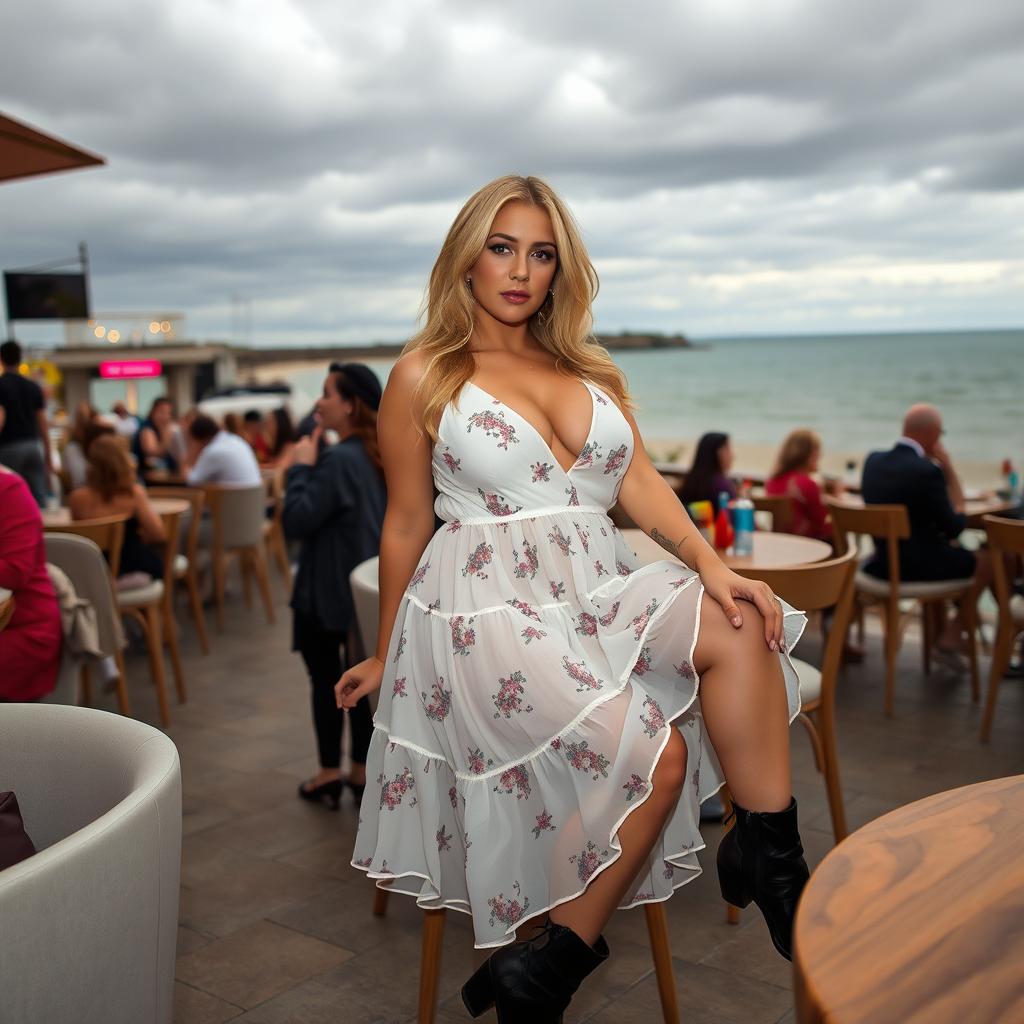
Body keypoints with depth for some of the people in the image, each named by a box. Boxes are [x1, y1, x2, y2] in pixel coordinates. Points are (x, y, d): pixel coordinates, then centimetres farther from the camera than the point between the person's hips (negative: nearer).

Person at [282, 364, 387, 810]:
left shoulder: (338, 460, -21)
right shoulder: (382, 454, 6)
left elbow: (295, 521, -23)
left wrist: (301, 467, -12)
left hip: (328, 592, -7)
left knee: (325, 678, 7)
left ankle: (330, 774, 15)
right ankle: (362, 772, 19)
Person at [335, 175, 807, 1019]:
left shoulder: (593, 372, 16)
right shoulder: (425, 377, 3)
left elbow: (643, 485, 6)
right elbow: (406, 526, 6)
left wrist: (711, 565, -11)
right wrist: (385, 657, 12)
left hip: (598, 592, 5)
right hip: (488, 611, -5)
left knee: (740, 626, -24)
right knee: (654, 755, -22)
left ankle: (769, 856, -14)